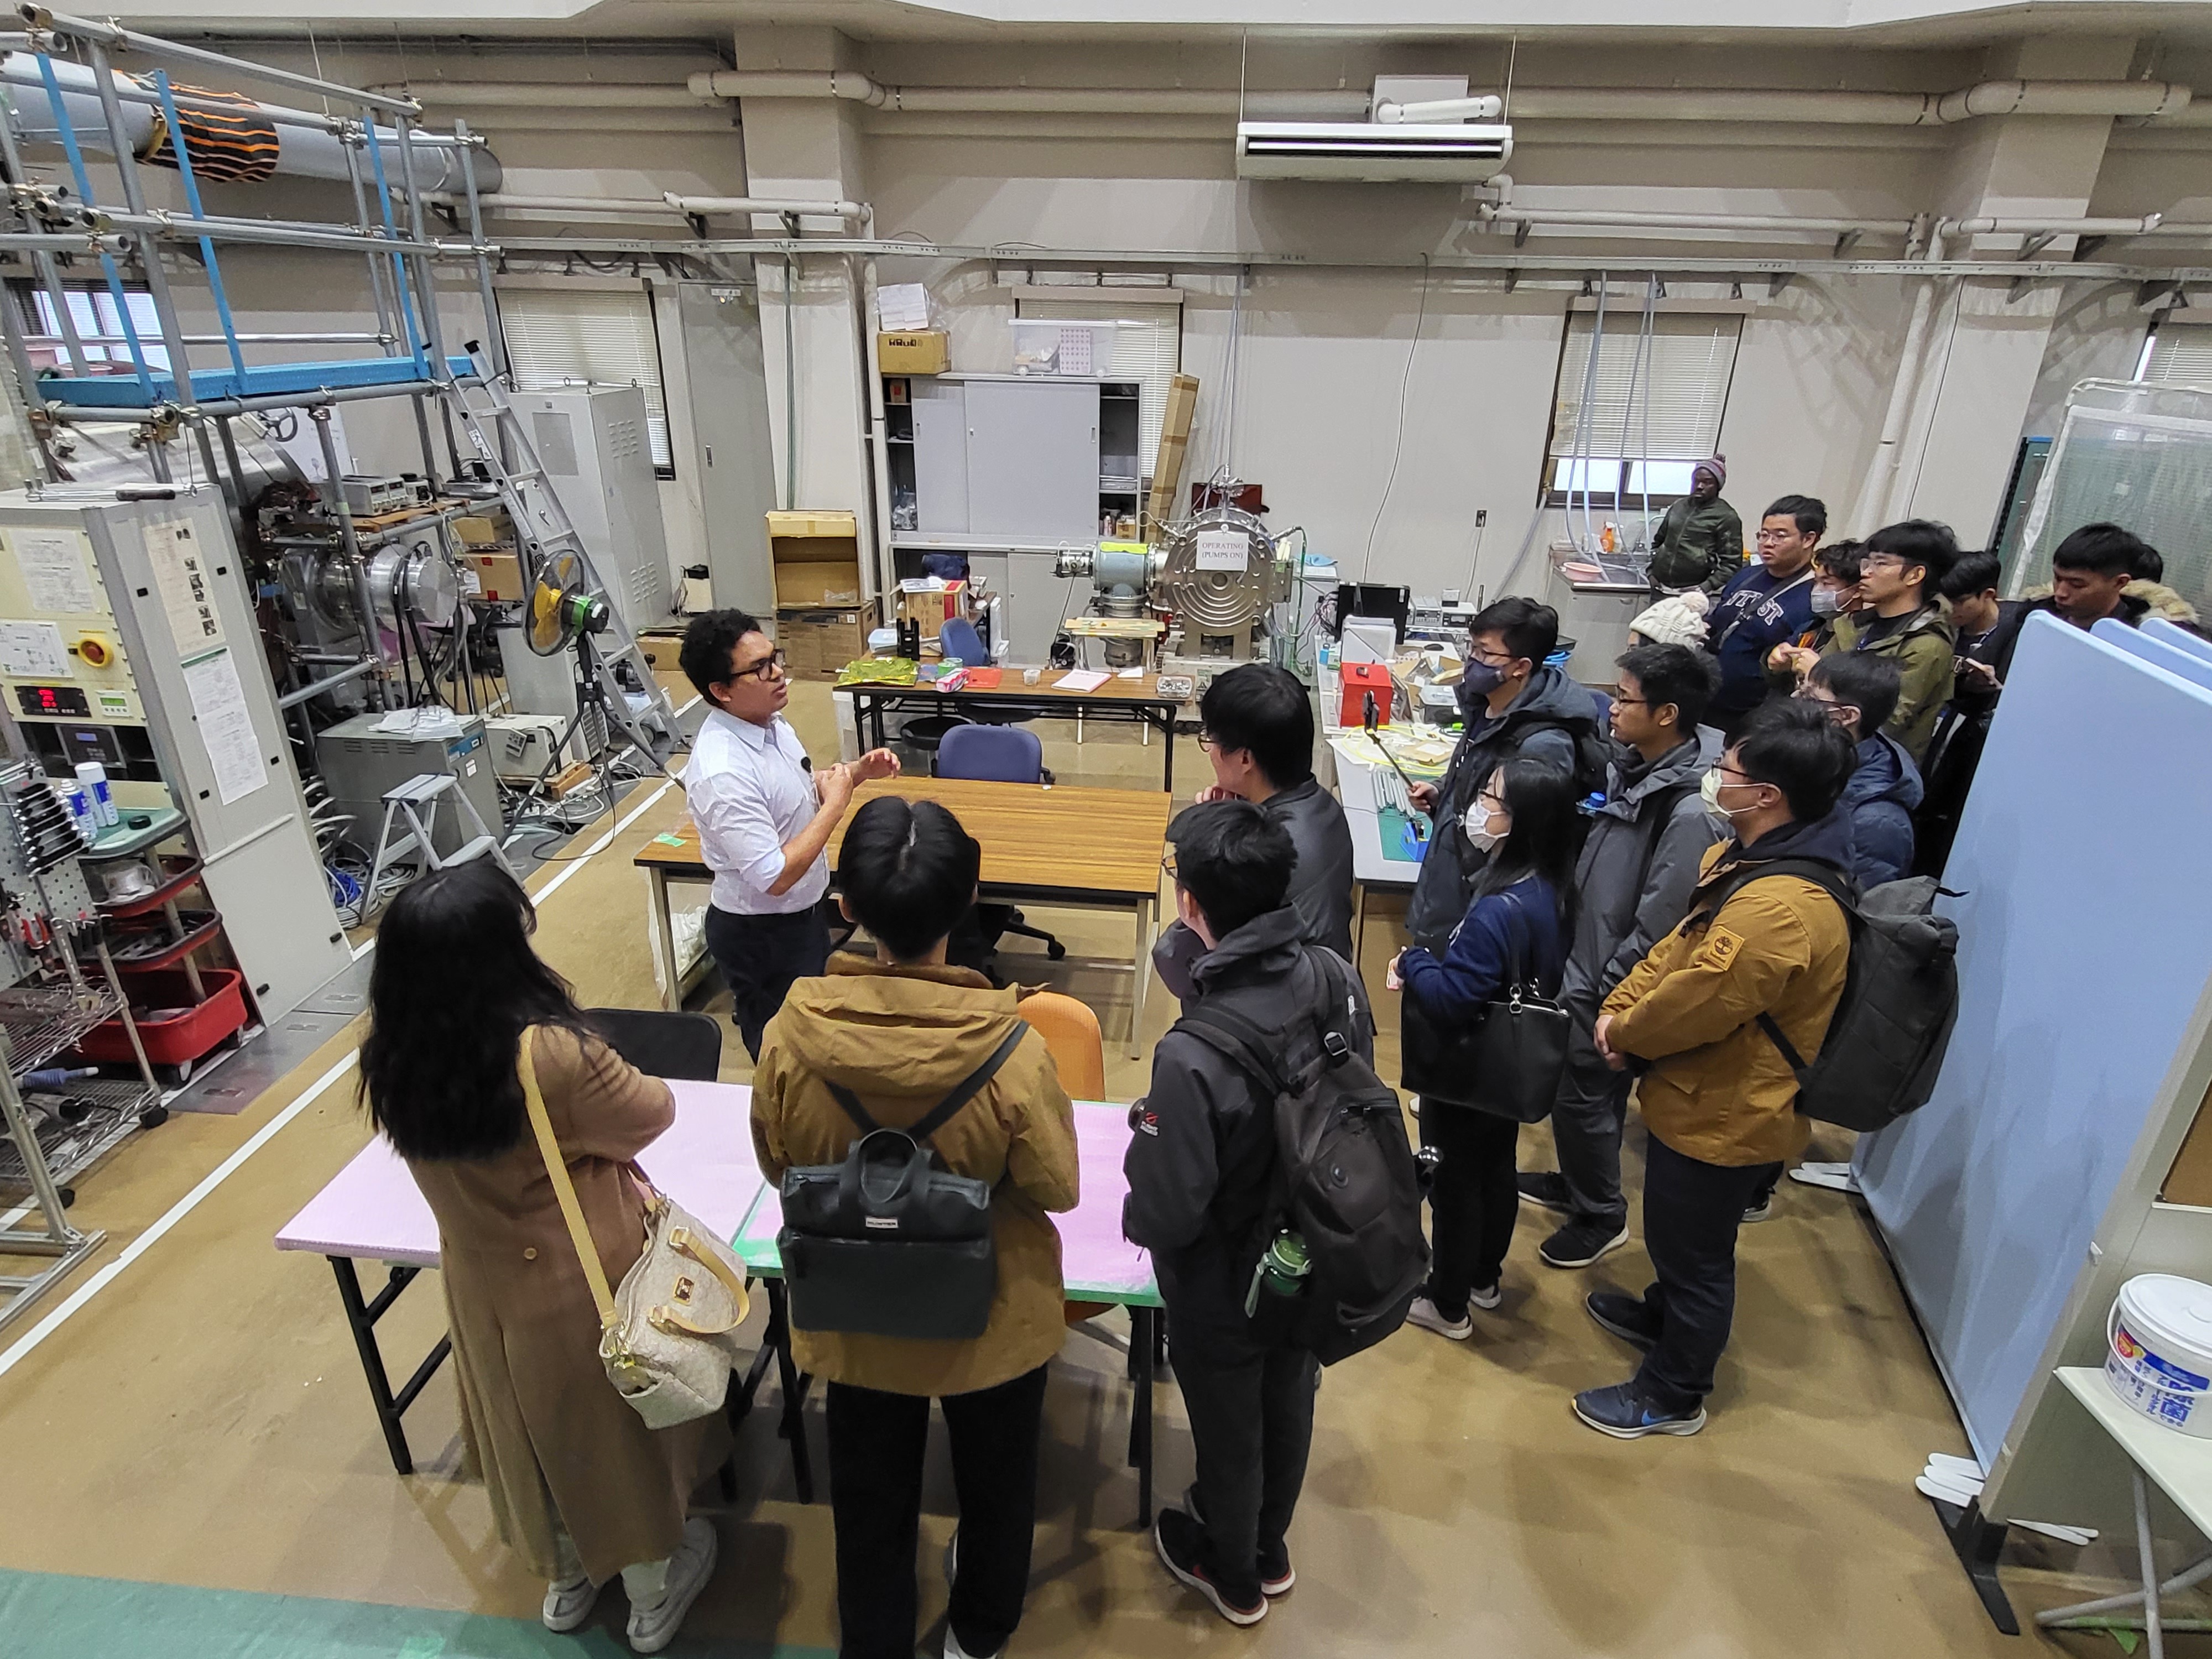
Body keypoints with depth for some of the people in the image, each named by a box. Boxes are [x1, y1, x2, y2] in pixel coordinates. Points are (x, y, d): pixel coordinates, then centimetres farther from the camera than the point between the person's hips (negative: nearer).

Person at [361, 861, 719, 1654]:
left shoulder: (393, 1063, -17)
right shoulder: (551, 1056, -35)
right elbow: (653, 1112, -16)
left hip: (483, 1284, 5)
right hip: (589, 1285, -5)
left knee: (529, 1428, 28)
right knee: (621, 1428, 20)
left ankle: (563, 1579, 53)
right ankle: (653, 1594, 43)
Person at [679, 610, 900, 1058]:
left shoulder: (770, 722, -4)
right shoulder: (722, 772, -32)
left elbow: (802, 789, 14)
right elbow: (775, 877, -32)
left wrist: (860, 770, -3)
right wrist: (836, 805, -25)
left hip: (802, 914, 9)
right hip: (761, 936, -9)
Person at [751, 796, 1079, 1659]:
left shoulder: (790, 1035, -26)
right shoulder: (1010, 1052, -33)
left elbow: (779, 1168, -7)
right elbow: (1056, 1187, -16)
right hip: (992, 1318, 0)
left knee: (872, 1498, 27)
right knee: (994, 1481, 29)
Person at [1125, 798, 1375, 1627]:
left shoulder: (1192, 1058, -40)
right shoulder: (1336, 977, -21)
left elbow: (1168, 1216, -27)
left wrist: (1143, 1149, -6)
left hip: (1223, 1287, -5)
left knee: (1228, 1428, 23)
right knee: (1288, 1400, 30)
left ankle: (1233, 1575, 53)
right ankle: (1270, 1548, 59)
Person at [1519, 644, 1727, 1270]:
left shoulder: (1690, 811, -28)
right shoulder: (1630, 766, -1)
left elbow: (1658, 924, -24)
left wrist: (1608, 996, -15)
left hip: (1607, 985, -8)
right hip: (1575, 960, 8)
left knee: (1584, 1098, 9)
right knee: (1568, 1085, 23)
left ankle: (1601, 1216, 32)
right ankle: (1573, 1182, 46)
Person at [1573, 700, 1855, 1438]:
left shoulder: (1779, 909, -35)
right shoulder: (1746, 857, -1)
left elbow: (1696, 1004, -30)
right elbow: (1680, 945, 6)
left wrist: (1625, 1032, -11)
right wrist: (1619, 1006, -8)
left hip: (1724, 1116, -9)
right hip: (1706, 1099, 10)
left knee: (1695, 1251, 12)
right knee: (1679, 1235, 31)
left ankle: (1672, 1395, 33)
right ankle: (1662, 1316, 55)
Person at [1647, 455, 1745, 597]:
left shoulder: (1726, 517, -2)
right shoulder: (1679, 506, 14)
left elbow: (1731, 564, -6)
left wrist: (1707, 587, -15)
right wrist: (1651, 572, 11)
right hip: (1660, 589, 5)